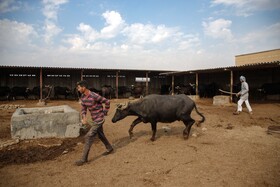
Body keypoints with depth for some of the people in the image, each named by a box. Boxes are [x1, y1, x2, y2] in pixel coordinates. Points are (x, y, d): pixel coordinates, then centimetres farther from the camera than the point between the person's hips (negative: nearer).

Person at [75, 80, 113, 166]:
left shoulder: (95, 96, -25)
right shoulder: (83, 97, -1)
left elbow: (107, 101, -15)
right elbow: (83, 109, 6)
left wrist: (105, 112, -6)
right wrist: (84, 118, -12)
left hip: (99, 119, -9)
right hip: (95, 119, 9)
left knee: (88, 137, -9)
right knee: (100, 135, 23)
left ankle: (84, 158, 0)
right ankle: (109, 148, 45)